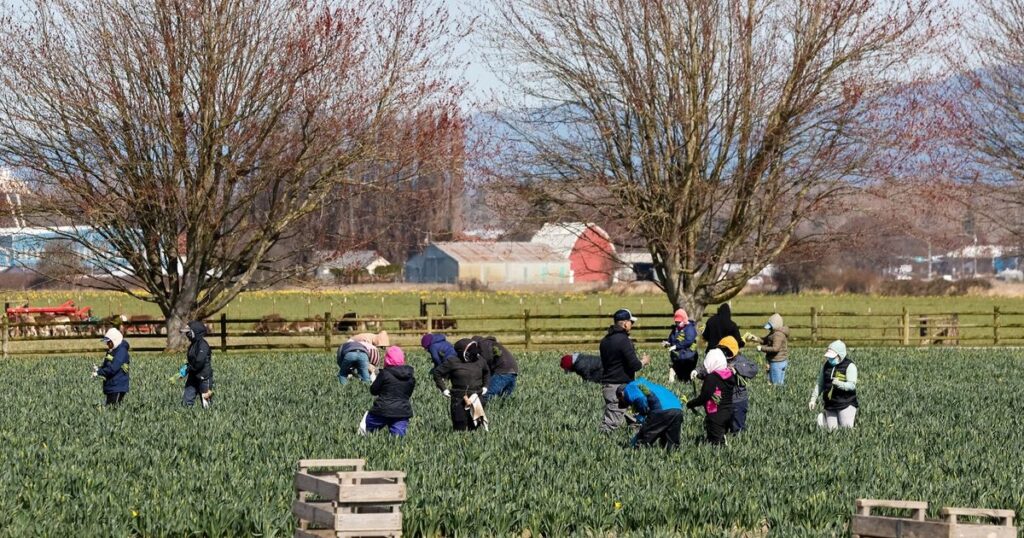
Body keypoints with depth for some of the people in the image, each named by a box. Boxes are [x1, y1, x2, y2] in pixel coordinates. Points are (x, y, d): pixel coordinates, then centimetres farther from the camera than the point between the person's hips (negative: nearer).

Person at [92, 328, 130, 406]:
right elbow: (106, 366, 22)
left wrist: (99, 372, -17)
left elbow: (113, 368, -23)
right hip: (110, 386, 10)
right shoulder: (111, 351, 16)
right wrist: (98, 369, 0)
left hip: (118, 387, -10)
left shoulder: (121, 351, -15)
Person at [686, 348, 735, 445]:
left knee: (715, 442, -8)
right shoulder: (730, 376, 7)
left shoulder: (711, 378, -15)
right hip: (728, 414, 7)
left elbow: (703, 398, -16)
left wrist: (690, 404, 0)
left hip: (715, 415, -7)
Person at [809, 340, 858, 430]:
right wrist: (813, 399, 7)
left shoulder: (849, 366, -11)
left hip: (846, 404, -5)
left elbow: (852, 385, -20)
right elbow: (820, 384, 14)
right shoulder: (826, 366, 7)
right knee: (832, 429, 5)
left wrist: (839, 384, -38)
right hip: (830, 405, 5)